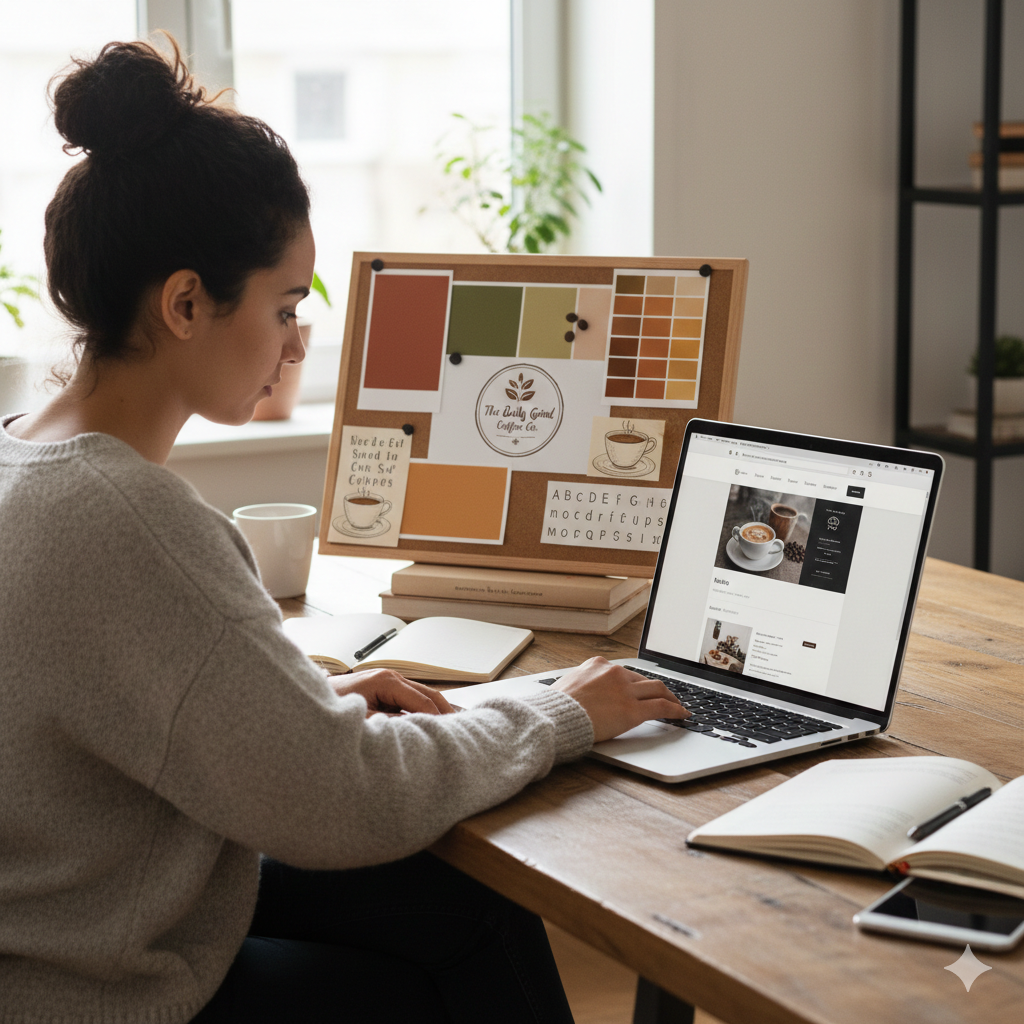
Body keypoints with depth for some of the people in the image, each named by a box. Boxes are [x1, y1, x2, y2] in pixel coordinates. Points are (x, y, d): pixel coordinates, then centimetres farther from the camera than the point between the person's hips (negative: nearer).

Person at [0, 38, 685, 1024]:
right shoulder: (131, 523, -29)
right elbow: (348, 805, -23)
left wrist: (316, 699, 4)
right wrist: (563, 716, -9)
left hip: (82, 932, 8)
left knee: (476, 912, 9)